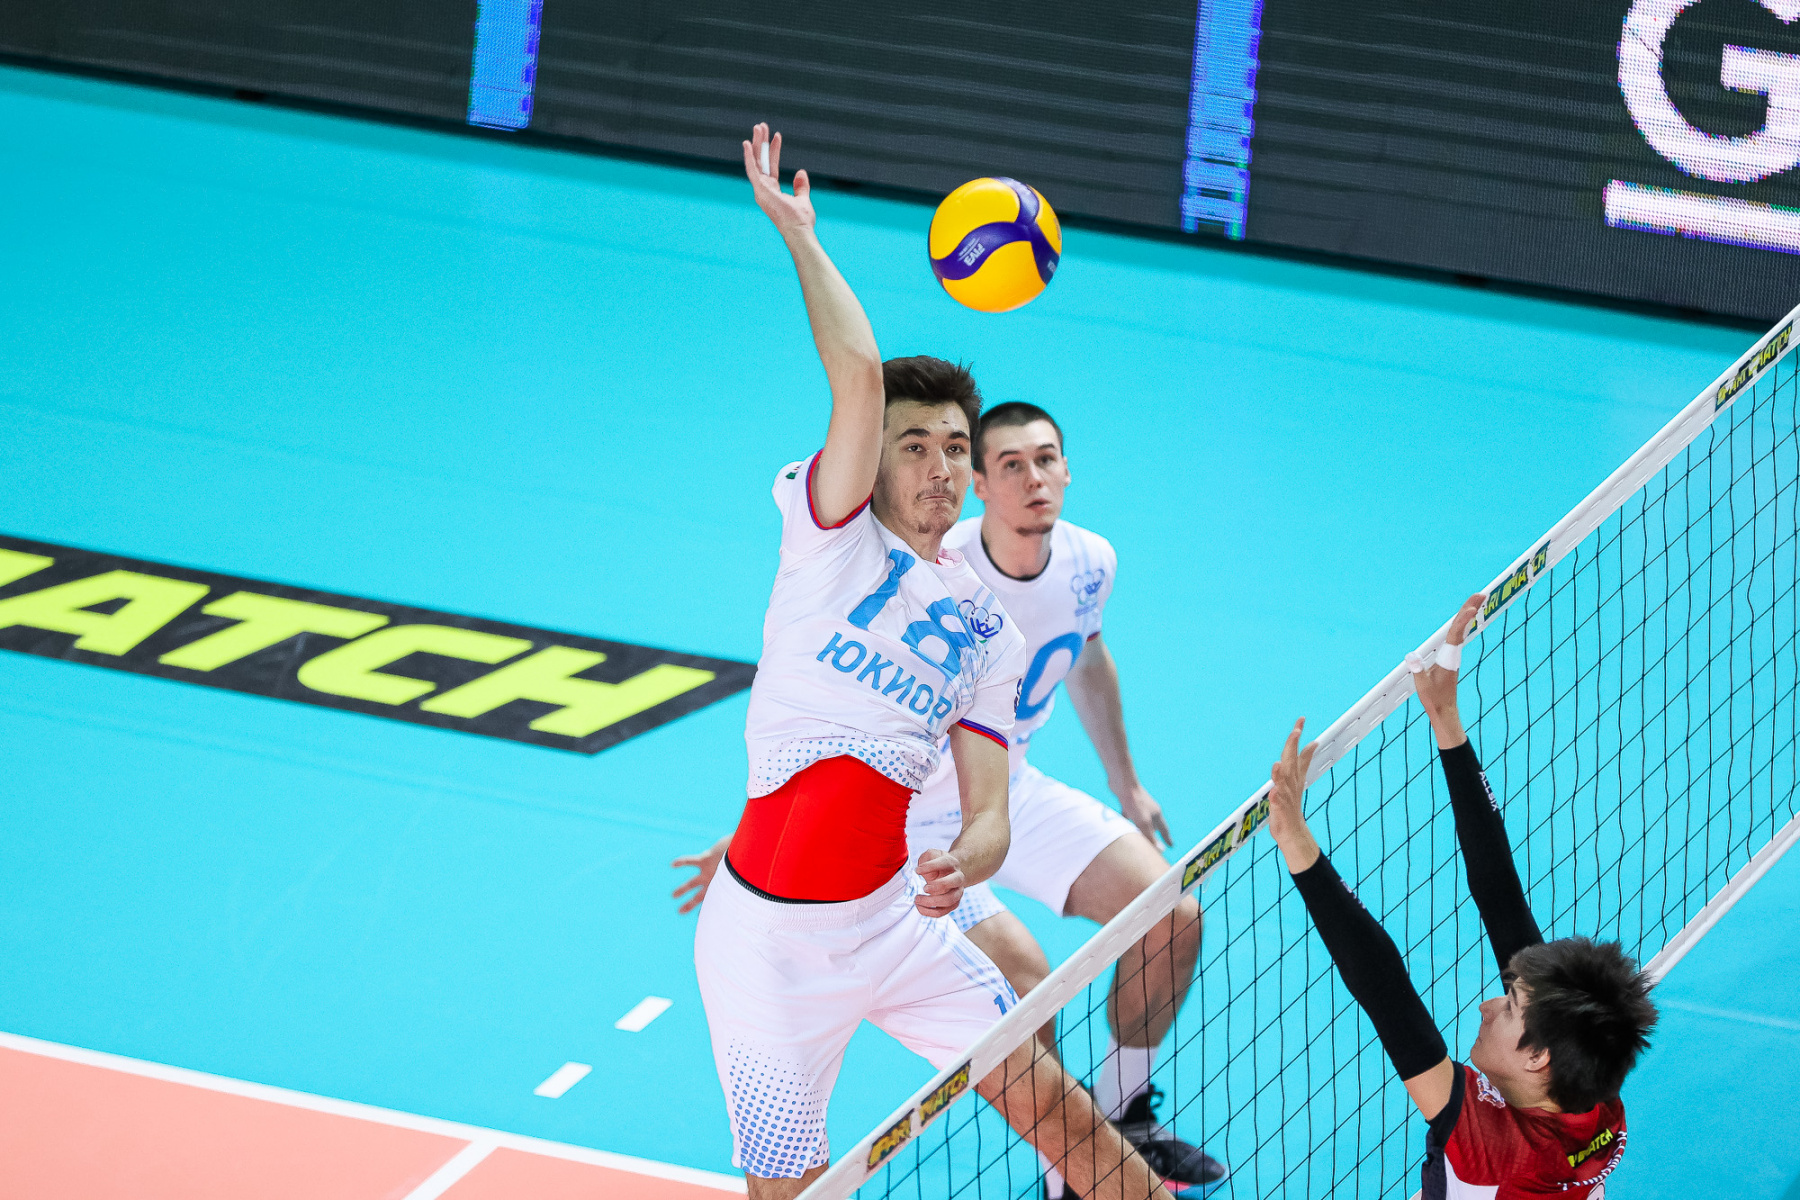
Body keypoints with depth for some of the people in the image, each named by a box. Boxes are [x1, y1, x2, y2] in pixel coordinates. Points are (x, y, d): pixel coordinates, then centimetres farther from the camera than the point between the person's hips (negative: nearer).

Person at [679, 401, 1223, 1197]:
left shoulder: (1089, 563, -8)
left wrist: (1125, 783, 26)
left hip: (1014, 794, 7)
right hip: (914, 818, -7)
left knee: (1172, 917, -2)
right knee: (1025, 981, -26)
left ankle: (1123, 1122, 19)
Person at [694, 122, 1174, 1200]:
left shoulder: (988, 634, 9)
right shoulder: (835, 537, -4)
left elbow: (990, 813, 3)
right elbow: (861, 380, -21)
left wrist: (967, 860, -19)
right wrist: (800, 233, -17)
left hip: (897, 918, 5)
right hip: (772, 940, -4)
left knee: (1054, 1109, 7)